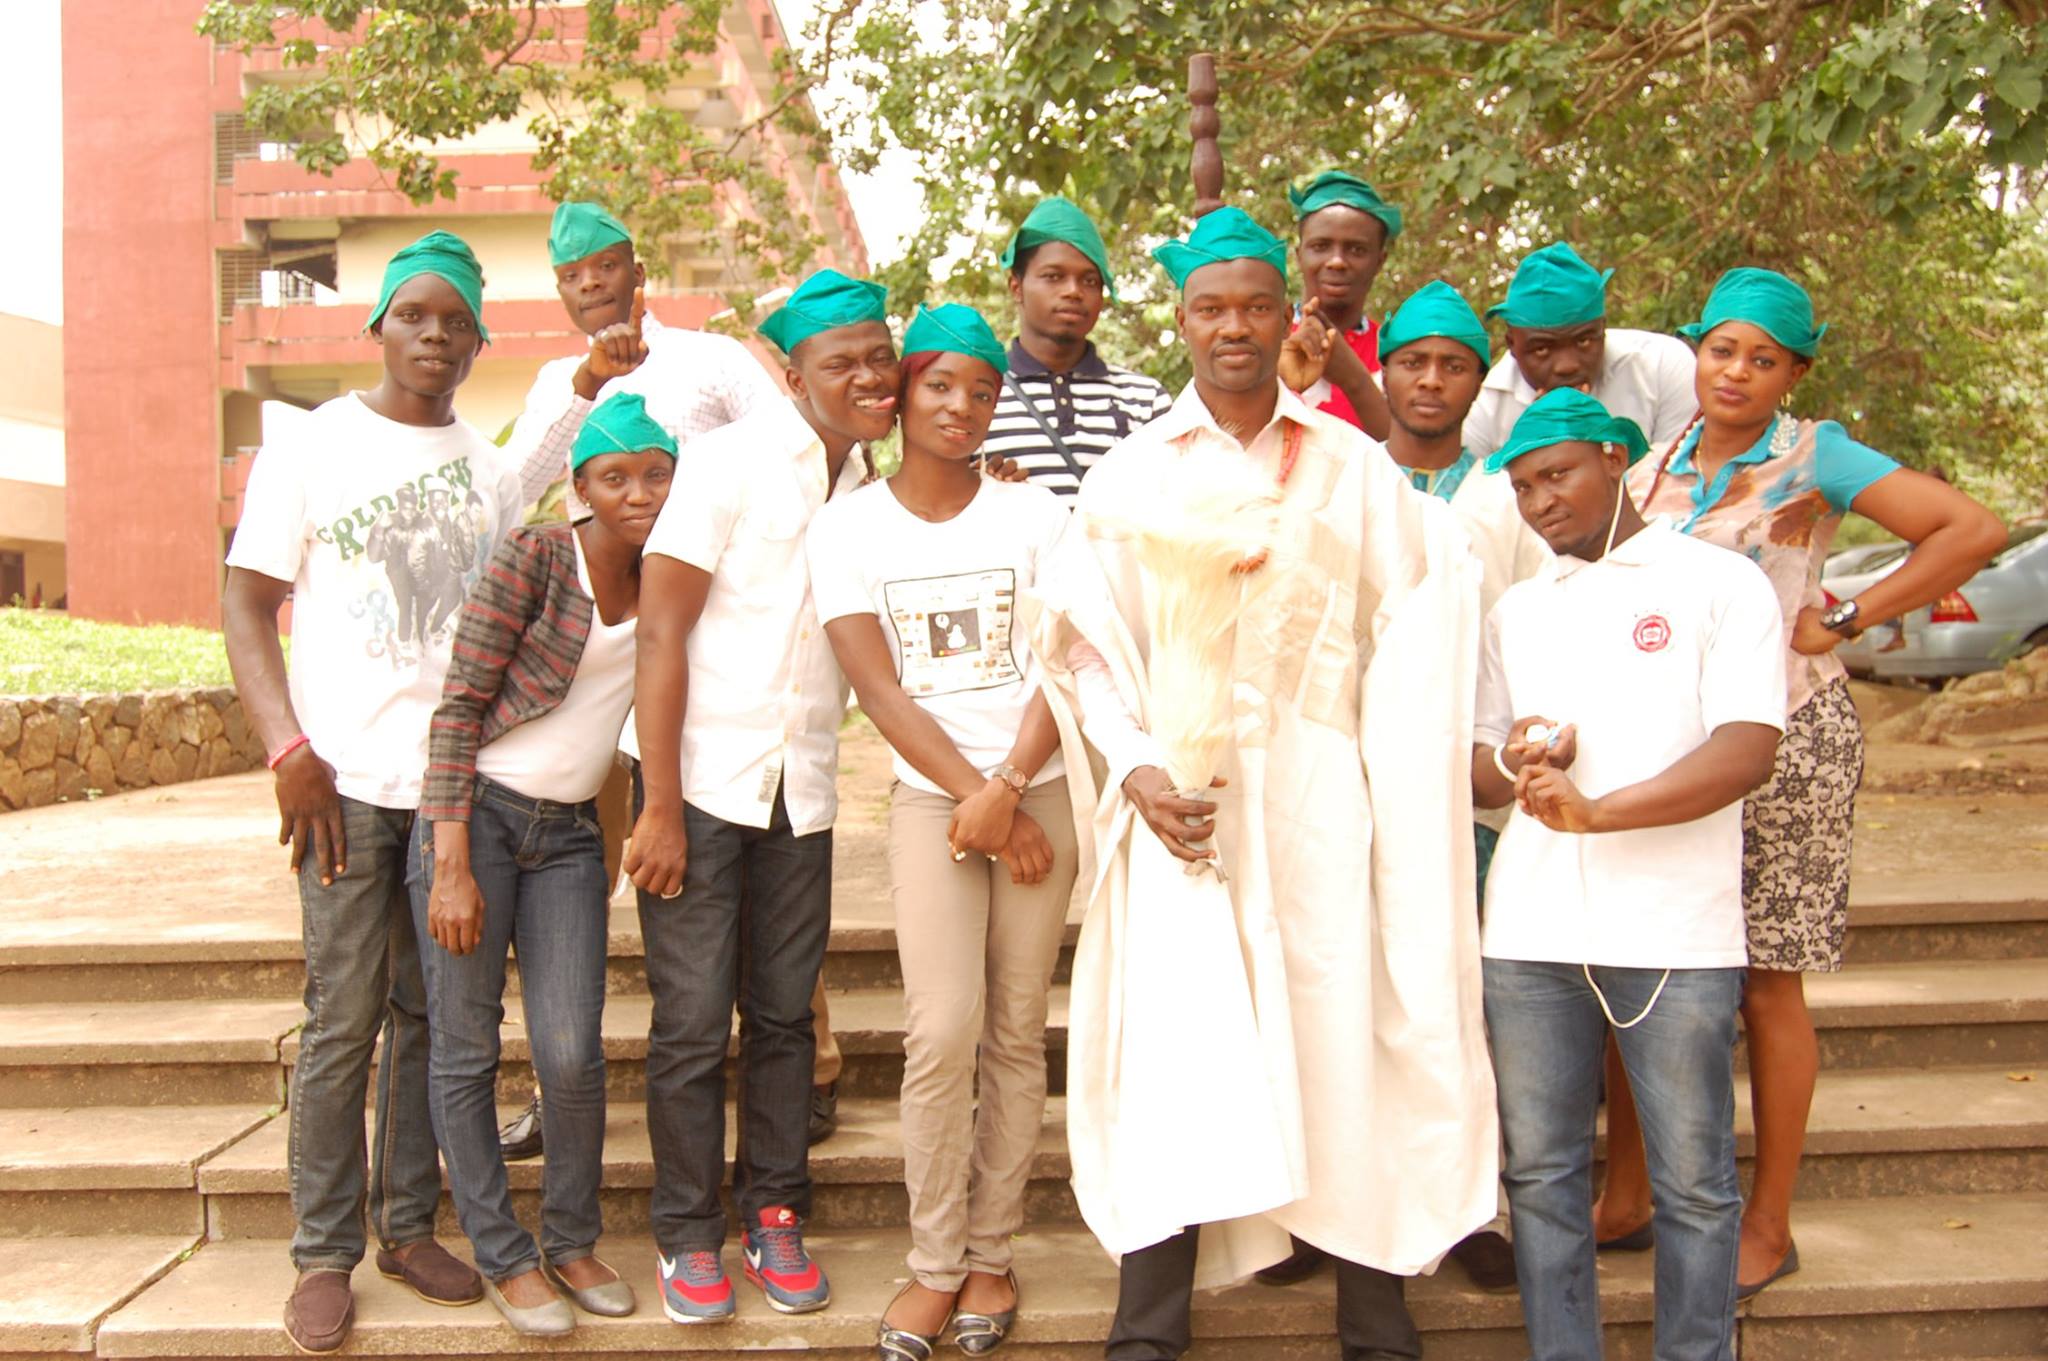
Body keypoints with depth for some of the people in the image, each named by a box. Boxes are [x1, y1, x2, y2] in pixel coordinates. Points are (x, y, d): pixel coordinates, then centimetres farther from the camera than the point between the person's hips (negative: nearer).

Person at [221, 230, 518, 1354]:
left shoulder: (491, 469, 13)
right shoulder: (312, 447, 3)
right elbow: (247, 606, -1)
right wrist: (290, 749, -12)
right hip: (349, 780, -3)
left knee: (429, 1012, 9)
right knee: (344, 1020, -1)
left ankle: (409, 1226, 22)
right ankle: (324, 1253, 12)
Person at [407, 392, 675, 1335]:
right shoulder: (534, 554, -9)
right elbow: (459, 704, -11)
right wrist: (450, 863, -15)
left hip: (569, 833, 4)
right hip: (475, 812, -4)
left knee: (573, 1056, -3)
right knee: (465, 1051, 2)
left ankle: (572, 1240, 20)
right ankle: (502, 1257, 18)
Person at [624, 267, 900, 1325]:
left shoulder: (873, 487, 7)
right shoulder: (733, 461, -10)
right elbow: (660, 632, -12)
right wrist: (660, 807, -15)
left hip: (802, 789, 5)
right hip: (701, 777, -5)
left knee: (784, 1010, 11)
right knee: (693, 1020, 2)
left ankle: (774, 1214, 25)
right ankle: (689, 1233, 18)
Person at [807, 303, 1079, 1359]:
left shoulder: (1035, 515, 5)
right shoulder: (848, 527, 3)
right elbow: (878, 688, -3)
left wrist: (1007, 787, -13)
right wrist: (974, 798, -9)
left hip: (1040, 787, 1)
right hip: (930, 794, -1)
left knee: (1016, 1031, 2)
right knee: (943, 1030, -10)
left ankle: (992, 1253, 16)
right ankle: (934, 1262, 6)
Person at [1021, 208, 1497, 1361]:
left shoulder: (1354, 466, 11)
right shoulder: (1134, 474, 9)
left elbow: (1415, 623, 6)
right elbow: (1090, 648, 5)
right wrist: (1136, 769, -10)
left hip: (1320, 798, 1)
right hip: (1183, 798, 0)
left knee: (1348, 1044, 2)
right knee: (1175, 1048, -4)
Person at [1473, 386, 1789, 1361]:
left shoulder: (1719, 584, 3)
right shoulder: (1516, 609, 18)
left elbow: (1747, 751, -9)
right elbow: (1478, 765, 16)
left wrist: (1595, 811, -20)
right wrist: (1512, 766, -7)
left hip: (1675, 933, -4)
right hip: (1530, 929, 4)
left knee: (1692, 1181, 4)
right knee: (1541, 1169, 9)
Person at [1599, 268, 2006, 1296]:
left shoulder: (1815, 457, -4)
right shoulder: (1652, 470, 10)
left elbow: (1973, 530, -11)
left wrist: (1844, 621, -12)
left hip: (1783, 739, -5)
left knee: (1766, 985, 3)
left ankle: (1768, 1224, 18)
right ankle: (1625, 1199, 21)